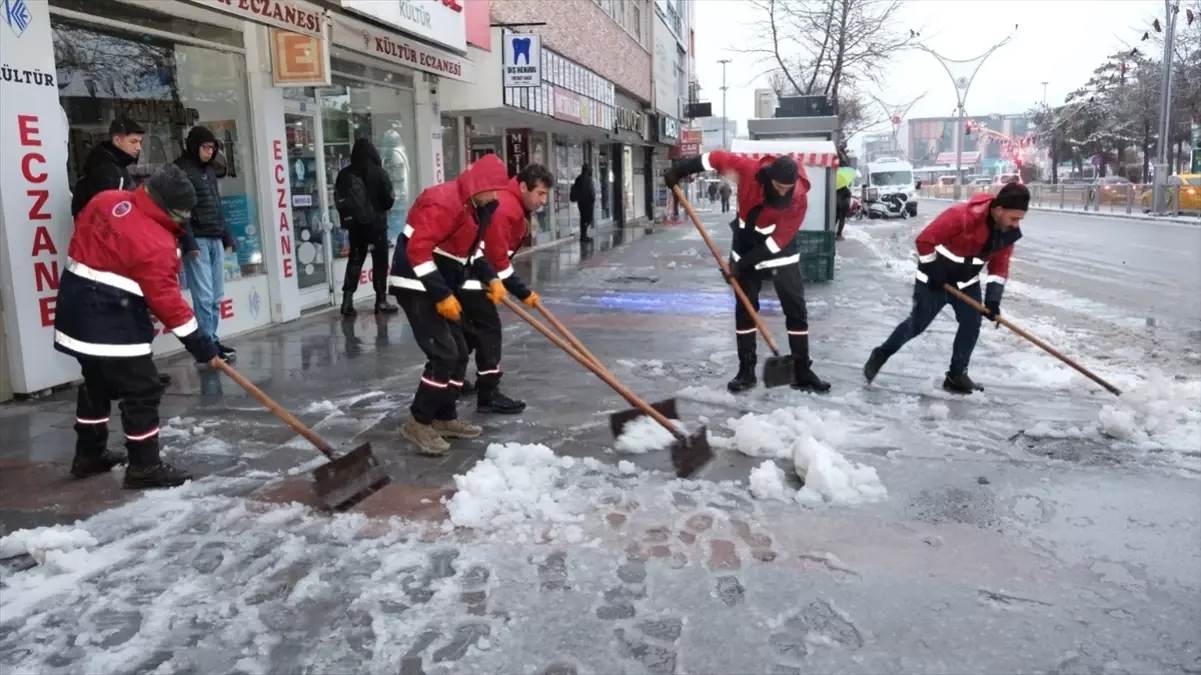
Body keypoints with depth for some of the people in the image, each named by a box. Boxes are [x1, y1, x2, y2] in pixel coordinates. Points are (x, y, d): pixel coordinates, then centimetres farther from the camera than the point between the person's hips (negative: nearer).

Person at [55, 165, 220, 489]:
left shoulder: (105, 200, 2)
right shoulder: (155, 243, -22)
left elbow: (82, 234, 17)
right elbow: (167, 300, -21)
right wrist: (200, 344, -16)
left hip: (76, 306, 10)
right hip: (112, 321, -10)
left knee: (98, 383, 22)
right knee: (143, 391, -2)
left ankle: (89, 455, 34)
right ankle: (145, 466, 4)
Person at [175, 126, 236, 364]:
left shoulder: (210, 170, 18)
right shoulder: (180, 170, -6)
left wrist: (226, 236, 19)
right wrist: (189, 242, -18)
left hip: (215, 239, 8)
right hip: (197, 240, -8)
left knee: (216, 296, 8)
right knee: (204, 296, -8)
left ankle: (212, 341, 15)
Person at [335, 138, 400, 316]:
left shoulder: (343, 175, 1)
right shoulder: (378, 173, -11)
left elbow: (339, 200, 4)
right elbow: (389, 199, -6)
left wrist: (349, 215, 17)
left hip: (354, 225, 4)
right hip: (376, 223, -4)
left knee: (354, 260, 14)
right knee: (380, 261, 7)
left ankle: (347, 300, 7)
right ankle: (381, 301, 8)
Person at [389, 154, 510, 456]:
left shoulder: (476, 206, 9)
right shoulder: (445, 203, -22)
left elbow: (470, 247, 21)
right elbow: (418, 250, -27)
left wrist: (490, 278, 8)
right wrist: (441, 296, -26)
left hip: (439, 286, 10)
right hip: (417, 286, -10)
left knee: (459, 353, 12)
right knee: (444, 354, -14)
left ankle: (445, 418, 22)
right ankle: (418, 423, -1)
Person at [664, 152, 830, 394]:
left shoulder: (799, 199, -25)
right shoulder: (750, 170, -23)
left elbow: (778, 240, -23)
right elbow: (717, 158, -10)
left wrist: (744, 263, -23)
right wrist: (679, 169, -9)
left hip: (781, 255, -1)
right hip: (746, 250, 1)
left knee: (796, 310, -2)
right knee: (745, 310, 3)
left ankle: (802, 372, 7)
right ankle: (746, 370, 12)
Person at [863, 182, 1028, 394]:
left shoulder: (1008, 231, -10)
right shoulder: (961, 216, -33)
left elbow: (1000, 265, -2)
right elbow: (925, 240, -27)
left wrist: (993, 299, -12)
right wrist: (932, 271, -20)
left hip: (967, 282, 6)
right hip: (935, 279, -6)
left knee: (971, 325, 0)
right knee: (916, 325, 1)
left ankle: (956, 375, 12)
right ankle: (881, 355, 21)